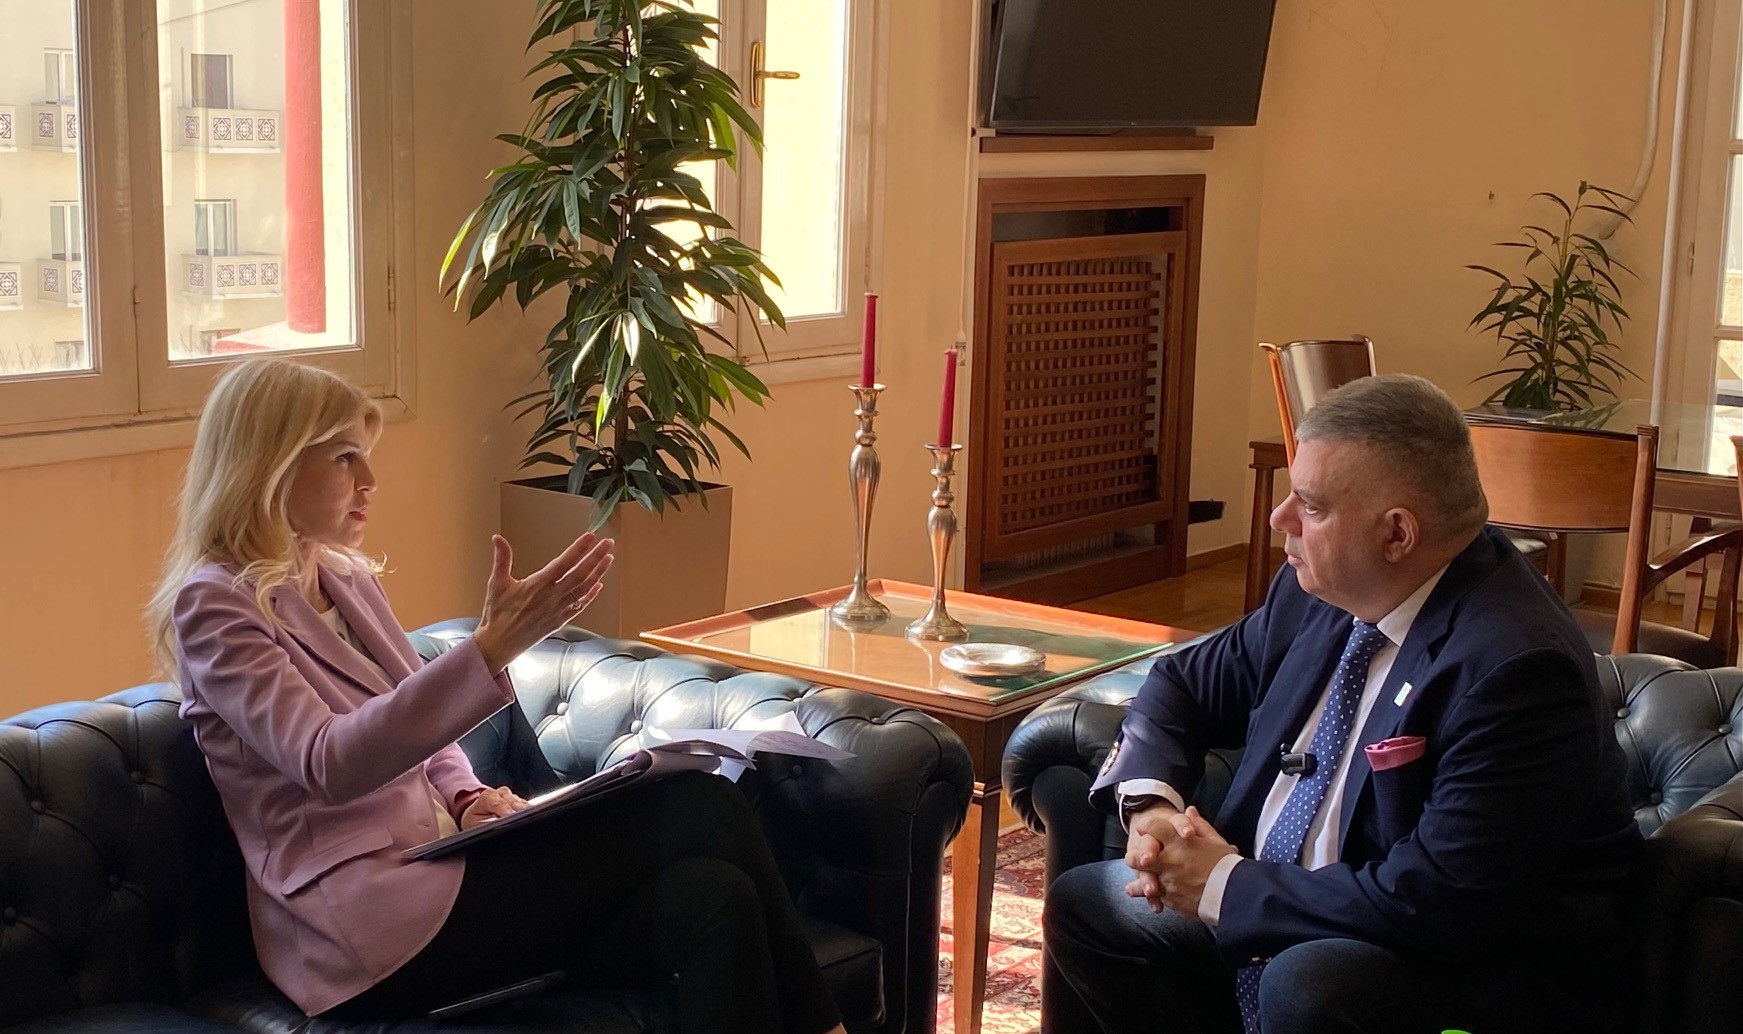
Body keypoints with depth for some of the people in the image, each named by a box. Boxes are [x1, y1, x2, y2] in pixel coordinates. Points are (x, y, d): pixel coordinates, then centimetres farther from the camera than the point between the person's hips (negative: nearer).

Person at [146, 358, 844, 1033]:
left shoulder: (345, 577, 17)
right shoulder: (214, 606, -7)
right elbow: (329, 763, -23)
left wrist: (466, 798, -1)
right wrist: (494, 646, -31)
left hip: (433, 858, 8)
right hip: (367, 921, -8)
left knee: (712, 896, -19)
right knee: (697, 811, -19)